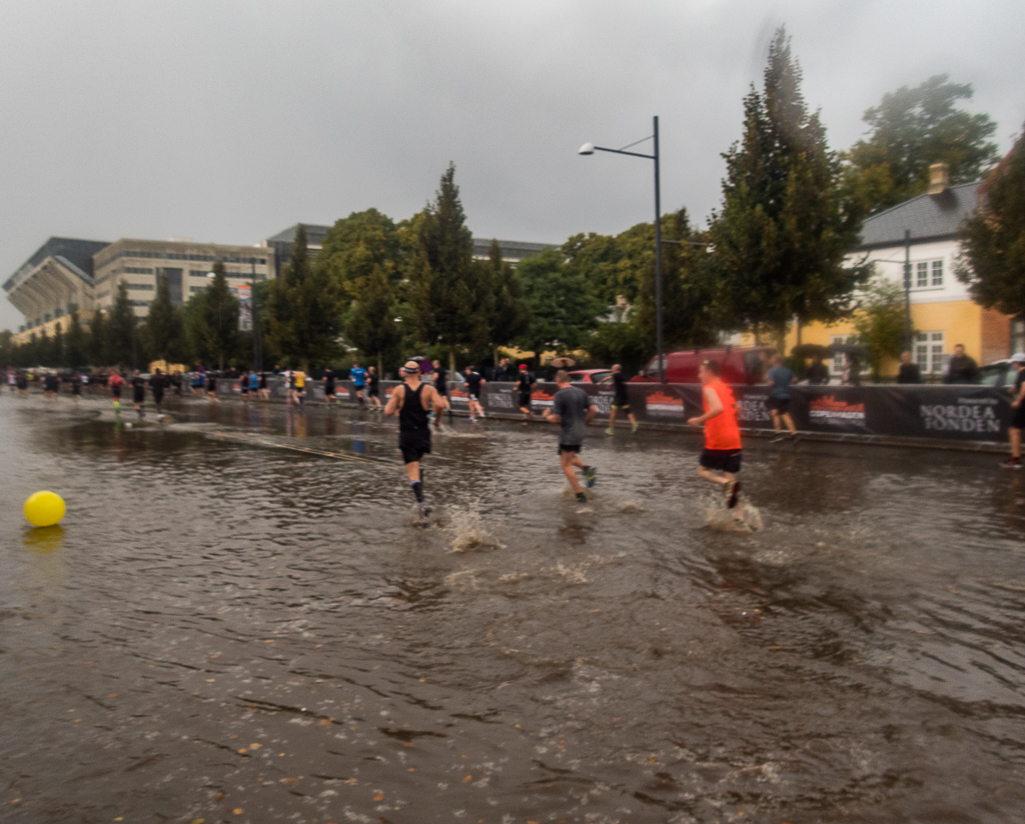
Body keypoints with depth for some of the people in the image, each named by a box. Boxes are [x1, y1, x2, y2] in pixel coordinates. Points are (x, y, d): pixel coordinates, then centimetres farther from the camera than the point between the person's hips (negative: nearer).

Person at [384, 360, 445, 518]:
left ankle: (421, 502, -18)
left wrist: (396, 408, 15)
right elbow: (439, 405, -16)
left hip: (406, 435, -2)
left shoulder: (399, 390, -4)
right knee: (418, 462, 29)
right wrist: (437, 420, 1)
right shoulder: (429, 389, -1)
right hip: (423, 433, 2)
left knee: (412, 471, -5)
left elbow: (388, 413, -7)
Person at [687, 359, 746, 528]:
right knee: (731, 477, 9)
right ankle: (739, 519, 3)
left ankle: (727, 483, -17)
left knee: (703, 470, 11)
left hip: (716, 441, -7)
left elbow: (718, 408, -25)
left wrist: (699, 420, -16)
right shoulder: (726, 388, 18)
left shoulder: (709, 388, -8)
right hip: (734, 440, 7)